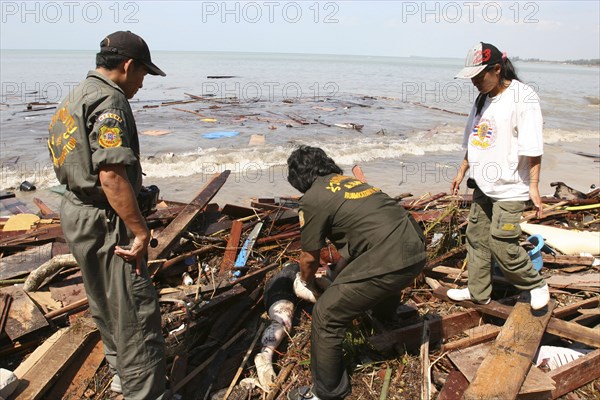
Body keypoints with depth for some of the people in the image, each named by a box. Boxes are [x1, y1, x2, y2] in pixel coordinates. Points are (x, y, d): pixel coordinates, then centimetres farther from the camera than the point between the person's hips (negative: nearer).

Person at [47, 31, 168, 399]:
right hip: (105, 222, -11)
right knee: (136, 310, -2)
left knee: (107, 302, 24)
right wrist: (140, 230, -22)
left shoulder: (76, 97, 13)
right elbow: (111, 175, -27)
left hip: (79, 213, 11)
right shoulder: (109, 101, -19)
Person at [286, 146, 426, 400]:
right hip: (417, 248, 9)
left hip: (389, 260, -9)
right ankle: (384, 321, 71)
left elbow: (309, 257, 7)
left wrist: (305, 282, 30)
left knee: (326, 317, 3)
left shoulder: (312, 200, -2)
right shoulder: (348, 180, 22)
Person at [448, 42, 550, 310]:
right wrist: (462, 172, 21)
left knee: (502, 244, -6)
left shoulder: (523, 97, -13)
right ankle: (478, 292, 27)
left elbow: (533, 147, -16)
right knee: (477, 238, 12)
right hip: (483, 185, 8)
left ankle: (536, 285, 20)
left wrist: (533, 186, -17)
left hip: (510, 188, -8)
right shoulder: (482, 99, 11)